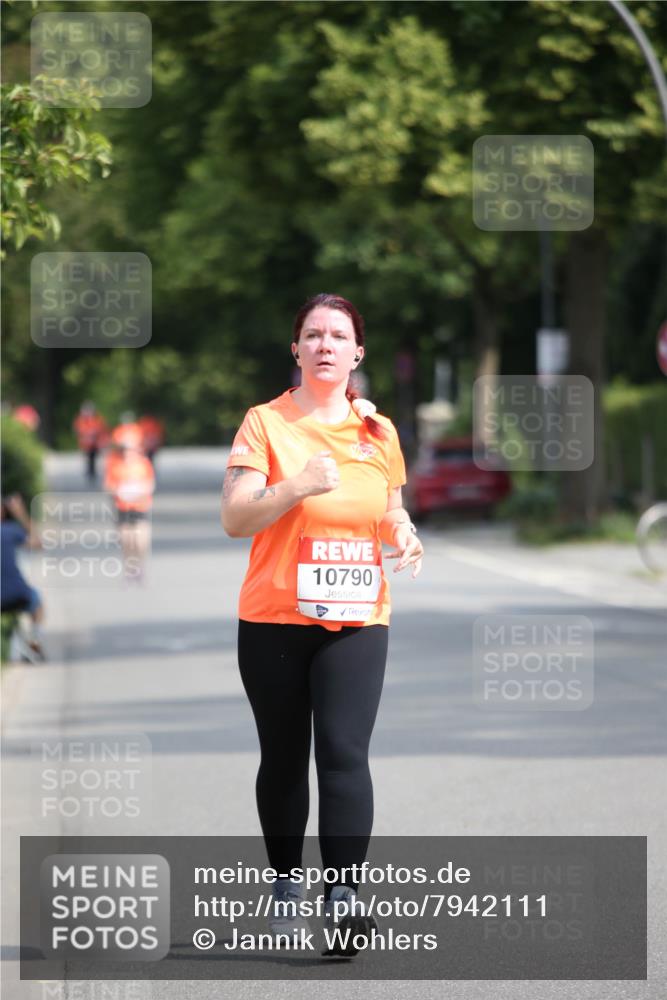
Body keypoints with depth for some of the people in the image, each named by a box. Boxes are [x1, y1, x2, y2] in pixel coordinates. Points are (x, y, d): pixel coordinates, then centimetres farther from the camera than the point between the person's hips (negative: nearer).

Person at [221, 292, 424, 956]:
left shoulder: (378, 432, 9)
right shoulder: (265, 423, -2)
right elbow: (234, 518, -10)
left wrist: (402, 534, 0)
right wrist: (299, 485, -24)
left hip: (357, 620, 1)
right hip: (274, 619, -1)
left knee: (344, 752, -13)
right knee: (283, 758, 7)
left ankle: (343, 893, -18)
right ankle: (285, 884, 23)